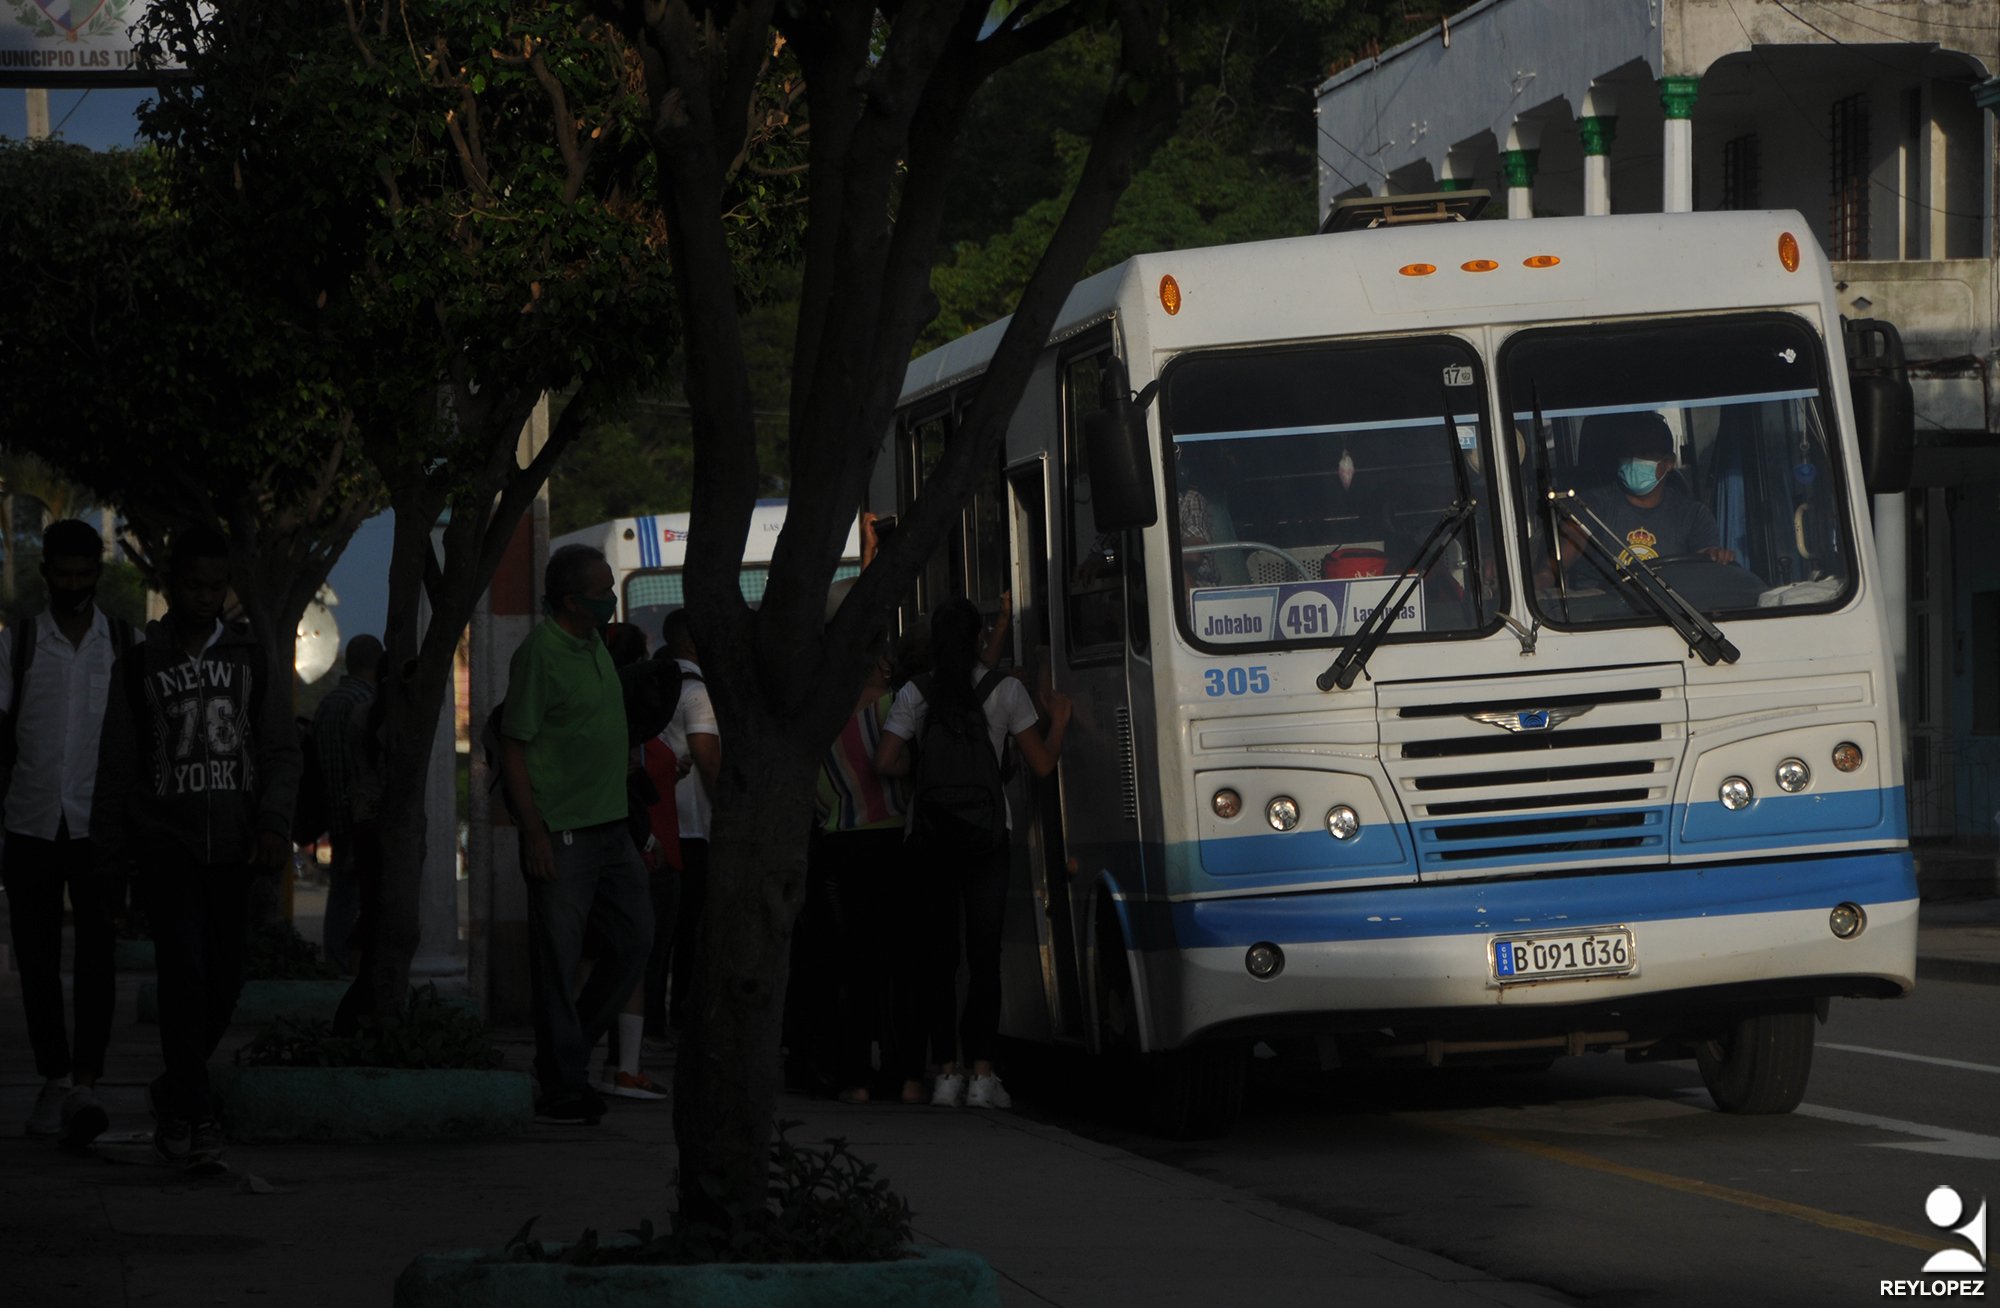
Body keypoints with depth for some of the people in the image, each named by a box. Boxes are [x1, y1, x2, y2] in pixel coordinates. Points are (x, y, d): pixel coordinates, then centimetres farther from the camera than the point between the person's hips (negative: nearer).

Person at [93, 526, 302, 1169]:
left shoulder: (253, 660, 12)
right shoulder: (139, 667, 8)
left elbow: (281, 752, 6)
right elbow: (115, 772, 9)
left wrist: (275, 824, -10)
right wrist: (111, 864, 4)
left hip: (234, 850, 2)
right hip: (166, 844, -2)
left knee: (223, 982, 4)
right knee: (185, 969, -16)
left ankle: (175, 1092, 27)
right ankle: (194, 1113, -16)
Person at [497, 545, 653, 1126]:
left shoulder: (595, 647, 13)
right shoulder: (539, 654, -13)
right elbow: (513, 747, -14)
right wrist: (534, 833, -19)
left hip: (610, 826, 9)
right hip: (561, 832, -9)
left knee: (633, 939, 9)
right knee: (558, 960, -3)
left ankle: (566, 1052, 21)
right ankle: (561, 1088, 2)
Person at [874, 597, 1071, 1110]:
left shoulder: (914, 695, 1)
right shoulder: (1005, 690, -1)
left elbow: (885, 762, -7)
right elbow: (1042, 764, 0)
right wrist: (1058, 721, 18)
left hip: (928, 839, 1)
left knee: (933, 956, 6)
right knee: (984, 954, 0)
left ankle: (946, 1070, 1)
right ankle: (981, 1072, -7)